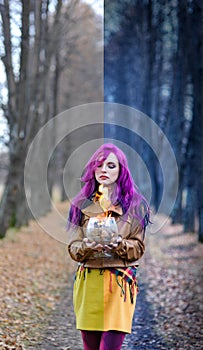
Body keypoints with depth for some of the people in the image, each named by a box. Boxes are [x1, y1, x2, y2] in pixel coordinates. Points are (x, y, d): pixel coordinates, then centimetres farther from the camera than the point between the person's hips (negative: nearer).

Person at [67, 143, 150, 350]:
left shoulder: (135, 205, 4)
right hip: (88, 282, 2)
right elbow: (73, 248, 4)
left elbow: (138, 248, 2)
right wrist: (87, 247, -18)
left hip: (120, 282, -2)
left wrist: (120, 245, -18)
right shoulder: (82, 205, 8)